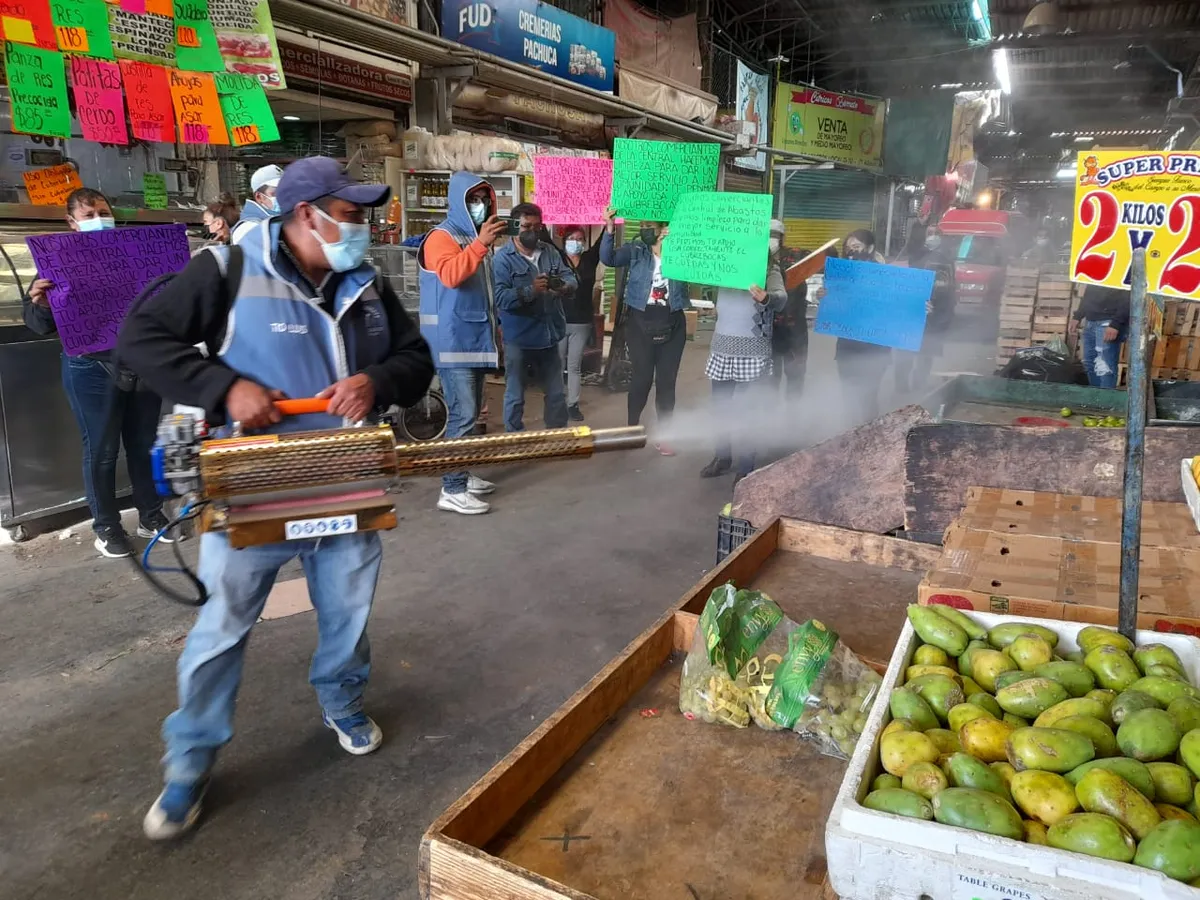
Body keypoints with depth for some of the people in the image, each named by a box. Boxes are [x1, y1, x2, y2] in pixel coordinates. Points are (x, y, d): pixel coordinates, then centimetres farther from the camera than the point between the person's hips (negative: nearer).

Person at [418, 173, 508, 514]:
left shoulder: (476, 239, 18)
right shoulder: (442, 237, -9)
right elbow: (451, 275, -30)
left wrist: (492, 330, 29)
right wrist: (480, 243, -36)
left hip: (474, 339, 9)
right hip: (452, 342, -9)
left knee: (470, 413, 13)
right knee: (462, 415, -13)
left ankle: (462, 475, 23)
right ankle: (452, 490, -9)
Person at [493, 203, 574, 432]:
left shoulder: (550, 251, 9)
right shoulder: (503, 257, -10)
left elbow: (571, 277, 2)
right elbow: (500, 298, -20)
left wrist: (565, 286, -21)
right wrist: (530, 291, -31)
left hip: (550, 336, 6)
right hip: (519, 340, -5)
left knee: (557, 395, 17)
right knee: (515, 397, 7)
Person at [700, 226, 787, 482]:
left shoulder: (769, 271, -6)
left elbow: (781, 299, -22)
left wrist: (766, 298, -45)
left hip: (752, 349, -5)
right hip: (722, 345, 5)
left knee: (747, 409, -1)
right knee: (720, 405, 14)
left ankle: (746, 468, 8)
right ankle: (722, 457, 30)